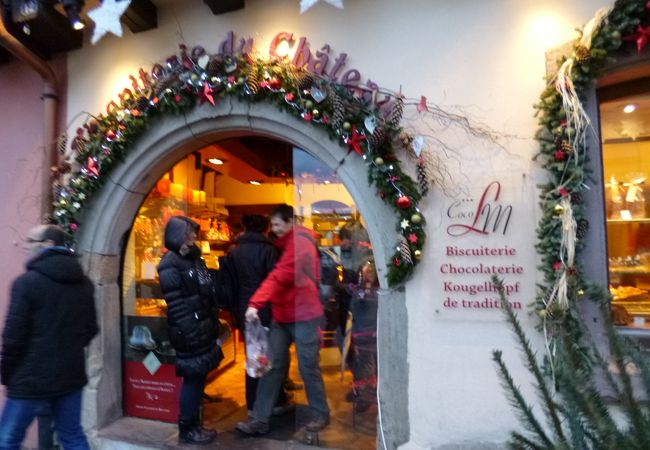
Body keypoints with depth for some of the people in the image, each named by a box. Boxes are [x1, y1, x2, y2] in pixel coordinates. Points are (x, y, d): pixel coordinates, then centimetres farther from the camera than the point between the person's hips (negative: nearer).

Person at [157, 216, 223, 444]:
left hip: (204, 328, 8)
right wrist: (190, 333, -20)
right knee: (192, 379, 2)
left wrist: (213, 323, 15)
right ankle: (186, 429, 19)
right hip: (190, 332, -8)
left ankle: (194, 423, 30)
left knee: (199, 378, 15)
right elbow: (176, 305, -19)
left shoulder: (194, 258, 13)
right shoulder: (170, 265, -14)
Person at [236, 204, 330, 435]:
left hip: (303, 316, -8)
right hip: (282, 316, 8)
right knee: (272, 365, 6)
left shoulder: (299, 244, -16)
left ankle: (321, 414, 22)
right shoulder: (286, 244, 15)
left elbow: (278, 277, -27)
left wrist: (255, 303, -33)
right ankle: (260, 419, 14)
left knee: (308, 367, 3)